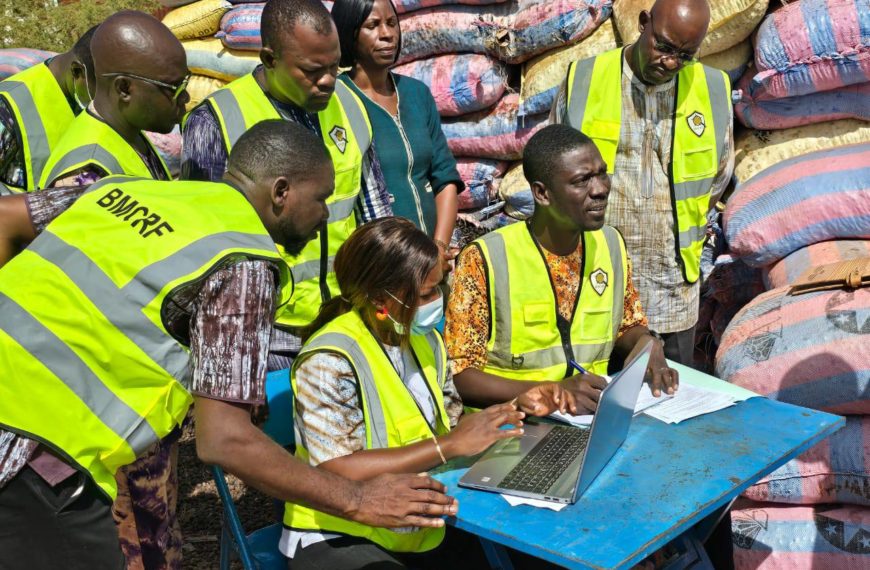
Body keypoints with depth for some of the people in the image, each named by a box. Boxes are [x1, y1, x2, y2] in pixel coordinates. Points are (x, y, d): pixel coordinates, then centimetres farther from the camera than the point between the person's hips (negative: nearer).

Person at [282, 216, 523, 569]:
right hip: (339, 539, -7)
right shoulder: (329, 361, -20)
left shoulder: (425, 340, 6)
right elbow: (339, 471, -28)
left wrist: (493, 419, -8)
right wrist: (453, 445, -26)